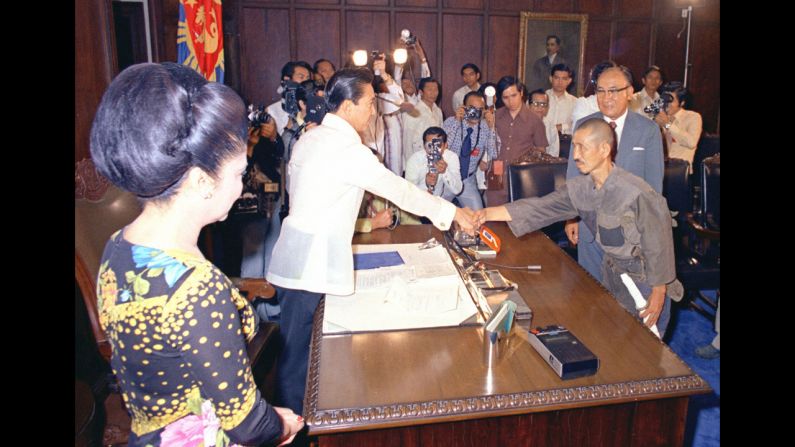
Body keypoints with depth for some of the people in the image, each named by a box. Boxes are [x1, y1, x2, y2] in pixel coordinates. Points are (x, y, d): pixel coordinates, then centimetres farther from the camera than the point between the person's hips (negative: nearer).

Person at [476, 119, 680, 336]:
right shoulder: (579, 188, -10)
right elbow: (539, 208, -12)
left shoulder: (636, 193, -29)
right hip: (612, 272, 6)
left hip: (645, 278, -6)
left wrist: (659, 291, -14)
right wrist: (488, 214, -21)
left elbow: (657, 243, -21)